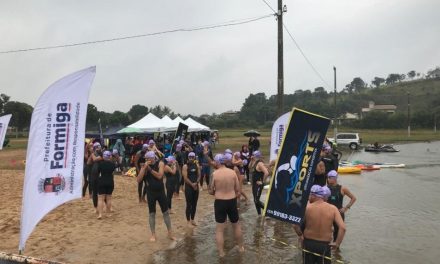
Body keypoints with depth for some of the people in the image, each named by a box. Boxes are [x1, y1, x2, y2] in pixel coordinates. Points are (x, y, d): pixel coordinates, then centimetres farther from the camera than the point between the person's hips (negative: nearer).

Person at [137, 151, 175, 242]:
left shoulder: (160, 163, -8)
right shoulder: (145, 166, -4)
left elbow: (159, 176, -21)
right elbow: (138, 180, -14)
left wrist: (150, 169, -22)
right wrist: (144, 168, -21)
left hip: (161, 191, 0)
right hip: (150, 193, 1)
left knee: (166, 212, 6)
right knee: (152, 213, 7)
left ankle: (170, 233, 18)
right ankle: (153, 235, 18)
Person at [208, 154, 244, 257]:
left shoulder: (214, 174, -11)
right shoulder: (232, 172, -5)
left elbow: (211, 192, -3)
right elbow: (238, 190, 0)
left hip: (219, 202, -3)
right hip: (232, 201, 3)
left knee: (219, 229, 10)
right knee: (236, 225, 22)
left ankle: (221, 252, 17)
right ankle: (241, 247, 37)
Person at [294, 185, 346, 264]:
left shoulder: (307, 208, -10)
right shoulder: (333, 208, -7)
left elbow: (295, 225, -12)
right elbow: (342, 228, -15)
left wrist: (300, 235, 4)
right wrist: (337, 243, -6)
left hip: (308, 243, 0)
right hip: (325, 245, 0)